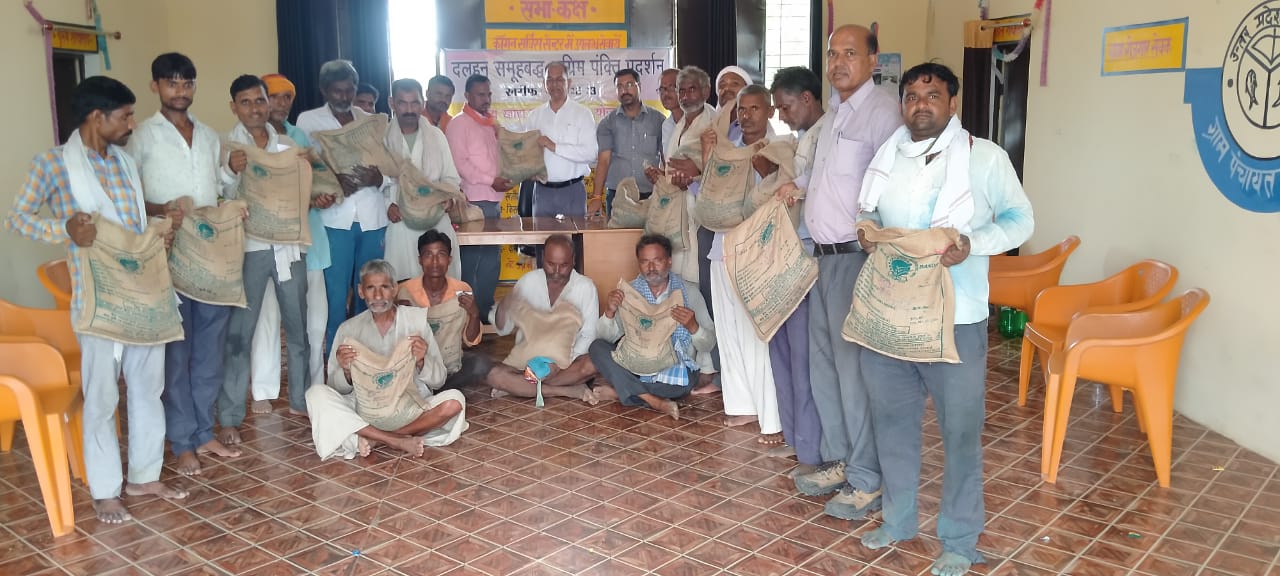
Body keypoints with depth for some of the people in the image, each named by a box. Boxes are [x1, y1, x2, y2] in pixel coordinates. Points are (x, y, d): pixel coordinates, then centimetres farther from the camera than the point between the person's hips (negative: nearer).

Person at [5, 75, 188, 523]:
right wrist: (65, 230, -24)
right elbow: (17, 219, -7)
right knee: (102, 395, 4)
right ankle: (105, 490, 18)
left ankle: (145, 475, 28)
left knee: (149, 386, 13)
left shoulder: (124, 161, 12)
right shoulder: (54, 163, -8)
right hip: (99, 299, -6)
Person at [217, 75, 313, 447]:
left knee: (297, 327, 13)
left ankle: (300, 400, 28)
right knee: (239, 334, -2)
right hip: (248, 248, -4)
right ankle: (230, 418, 6)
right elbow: (221, 198, -5)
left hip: (288, 245, 4)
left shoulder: (287, 145, 10)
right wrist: (232, 171, -23)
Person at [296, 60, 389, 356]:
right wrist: (332, 181, -17)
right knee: (336, 294, -3)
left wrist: (378, 177, -10)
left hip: (372, 217, 3)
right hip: (335, 217, -2)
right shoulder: (308, 120, 9)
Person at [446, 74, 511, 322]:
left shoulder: (491, 123, 18)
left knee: (492, 258, 11)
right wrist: (490, 181, -18)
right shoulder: (459, 124, -5)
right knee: (473, 259, -5)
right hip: (474, 200, -8)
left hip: (493, 200, 8)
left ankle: (486, 309, 20)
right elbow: (459, 162, -14)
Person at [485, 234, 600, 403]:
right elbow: (503, 330, 6)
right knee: (493, 374, -27)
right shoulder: (528, 281, 0)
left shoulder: (586, 287, -6)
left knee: (592, 364, -34)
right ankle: (569, 391, -24)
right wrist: (503, 308, -18)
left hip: (568, 362, -1)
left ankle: (520, 386, -21)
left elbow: (588, 336, -7)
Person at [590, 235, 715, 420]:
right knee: (597, 347, -22)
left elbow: (708, 345, -3)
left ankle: (619, 391, -18)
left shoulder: (689, 294, 0)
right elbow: (606, 337, -3)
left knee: (684, 382, -36)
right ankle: (653, 401, -30)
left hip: (673, 368, -2)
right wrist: (609, 313, -24)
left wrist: (692, 326, -24)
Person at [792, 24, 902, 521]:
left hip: (856, 256, -9)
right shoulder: (834, 114, 17)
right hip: (824, 255, 9)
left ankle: (867, 480, 8)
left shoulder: (881, 111, -12)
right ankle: (838, 461, 28)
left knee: (856, 368, -4)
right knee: (823, 362, 14)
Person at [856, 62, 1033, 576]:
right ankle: (899, 519, 35)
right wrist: (866, 233, -5)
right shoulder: (886, 157, 7)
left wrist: (971, 244, -19)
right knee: (892, 419, 15)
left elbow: (1020, 219, -1)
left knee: (960, 429, 6)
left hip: (954, 317, -4)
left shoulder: (985, 157, -6)